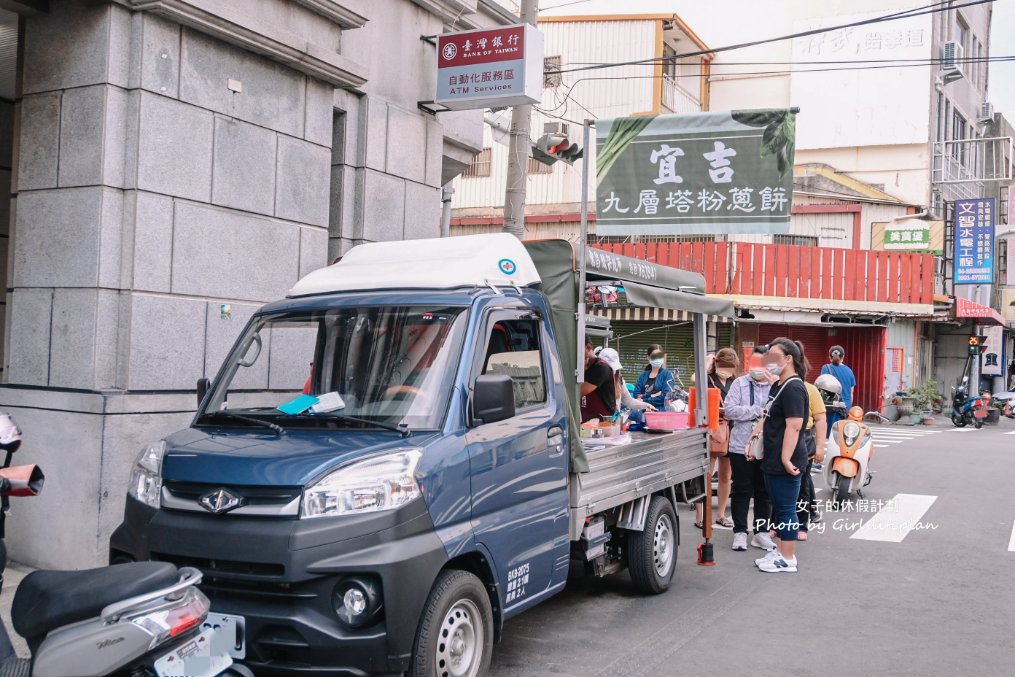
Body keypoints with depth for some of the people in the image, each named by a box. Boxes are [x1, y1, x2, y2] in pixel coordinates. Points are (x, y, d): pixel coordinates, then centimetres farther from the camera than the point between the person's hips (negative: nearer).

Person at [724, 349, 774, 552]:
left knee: (764, 492, 12)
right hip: (742, 447, -1)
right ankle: (740, 532, 15)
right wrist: (758, 410, -12)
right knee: (741, 491, 6)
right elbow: (730, 410, -10)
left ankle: (761, 532, 23)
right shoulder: (740, 384, 0)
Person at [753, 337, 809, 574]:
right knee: (778, 506, 16)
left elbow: (794, 426, -23)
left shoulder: (793, 388, -16)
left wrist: (786, 459, -26)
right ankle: (781, 550, 26)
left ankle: (787, 559, 4)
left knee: (786, 508, -3)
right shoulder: (778, 386, 15)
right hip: (772, 459, 10)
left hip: (785, 461, -10)